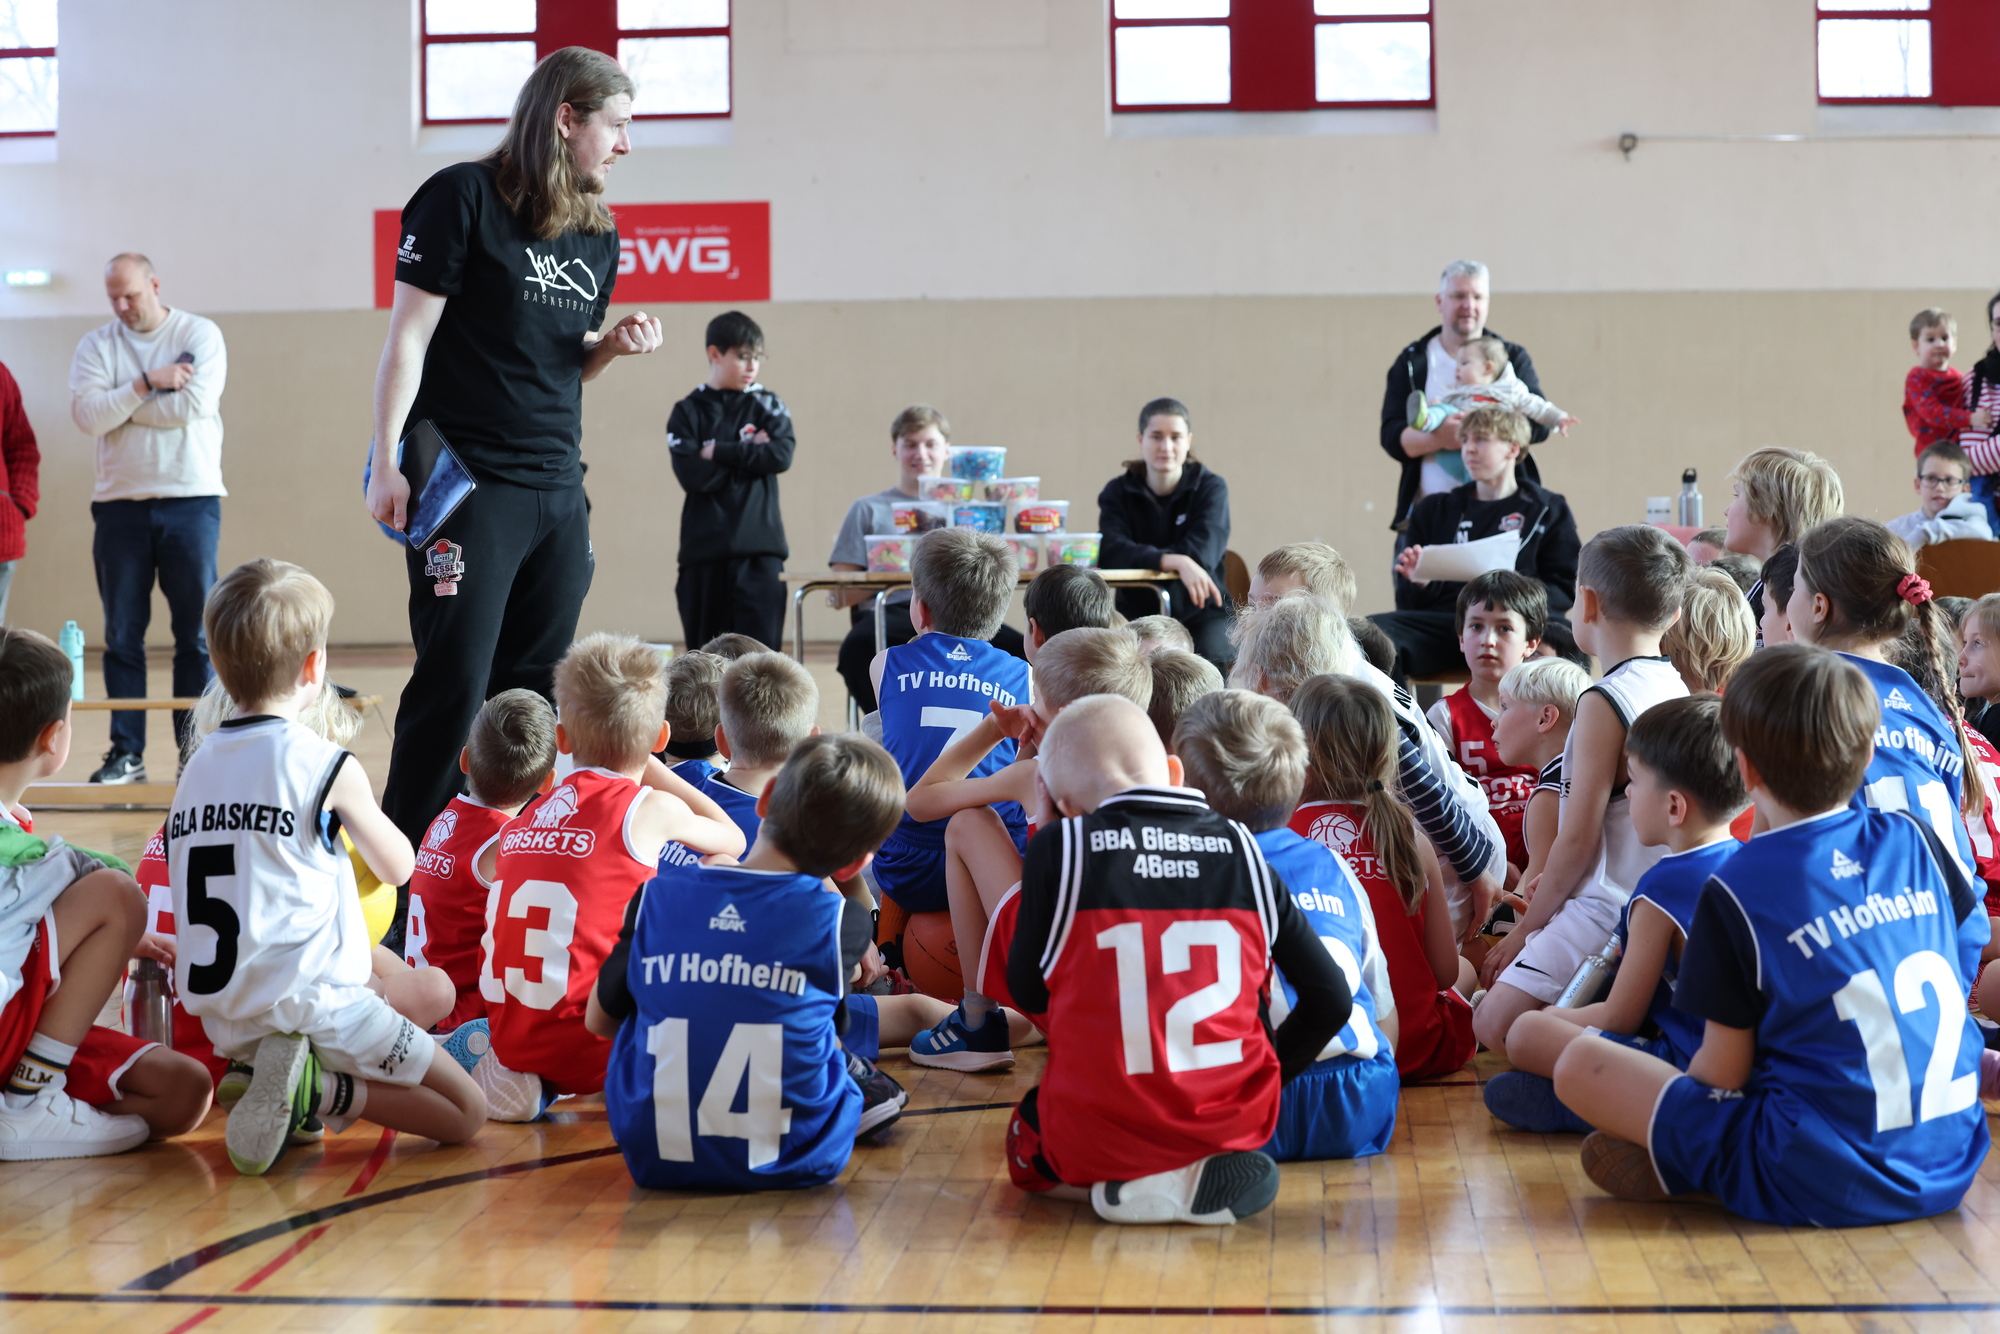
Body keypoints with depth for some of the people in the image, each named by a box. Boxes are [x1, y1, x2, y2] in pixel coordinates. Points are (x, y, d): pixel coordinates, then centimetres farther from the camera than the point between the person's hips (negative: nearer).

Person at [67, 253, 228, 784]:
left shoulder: (200, 335, 1)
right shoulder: (96, 345, 7)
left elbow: (194, 405, -15)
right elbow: (87, 415, -8)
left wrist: (120, 402, -7)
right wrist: (148, 383, -15)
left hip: (190, 500, -2)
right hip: (120, 502, 2)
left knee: (196, 632, 0)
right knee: (122, 634, 3)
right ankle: (126, 752, 9)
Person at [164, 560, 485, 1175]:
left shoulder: (196, 766, 9)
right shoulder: (327, 766, -8)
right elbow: (398, 867, 7)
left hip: (221, 1016, 7)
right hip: (308, 1003, -6)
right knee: (465, 1112, 4)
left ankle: (268, 1074, 3)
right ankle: (321, 1090, -16)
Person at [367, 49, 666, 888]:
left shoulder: (597, 232, 15)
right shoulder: (464, 199, -5)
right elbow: (408, 336, -7)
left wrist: (618, 345, 1)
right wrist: (388, 460, -14)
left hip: (558, 491, 7)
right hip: (469, 487, -7)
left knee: (536, 691, 7)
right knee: (455, 685, -8)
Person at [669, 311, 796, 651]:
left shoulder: (767, 406, 10)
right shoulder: (687, 412, 6)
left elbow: (782, 454, -7)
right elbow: (691, 474, -8)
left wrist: (720, 452, -7)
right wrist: (749, 453, -4)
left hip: (759, 547, 0)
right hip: (704, 547, 0)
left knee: (760, 647, -7)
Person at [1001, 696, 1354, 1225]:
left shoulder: (1060, 847, -7)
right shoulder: (1242, 849, 2)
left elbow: (1028, 992, 5)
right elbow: (1332, 999, 2)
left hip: (1099, 1138, -4)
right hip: (1235, 1123, 4)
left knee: (1026, 1146, 31)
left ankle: (1155, 1188, 1)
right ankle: (1211, 1171, 5)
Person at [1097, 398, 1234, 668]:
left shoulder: (1211, 488, 2)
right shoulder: (1118, 492, 4)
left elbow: (1202, 553, -14)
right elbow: (1110, 554, -15)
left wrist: (1140, 557, -11)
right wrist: (1175, 562, -29)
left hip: (1202, 613, -1)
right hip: (1138, 612, 1)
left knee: (1209, 657, -30)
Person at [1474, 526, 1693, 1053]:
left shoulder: (1604, 702, -15)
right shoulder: (1678, 690, 11)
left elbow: (1578, 837, -15)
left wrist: (1524, 931, -5)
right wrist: (1556, 885, 26)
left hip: (1610, 911, -9)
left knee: (1497, 1021, -18)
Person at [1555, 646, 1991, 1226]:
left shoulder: (1738, 891, -11)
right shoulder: (1911, 838, 3)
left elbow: (1722, 1072, -6)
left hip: (1819, 1187, -5)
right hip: (1951, 1171, 6)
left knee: (1578, 1065, 0)